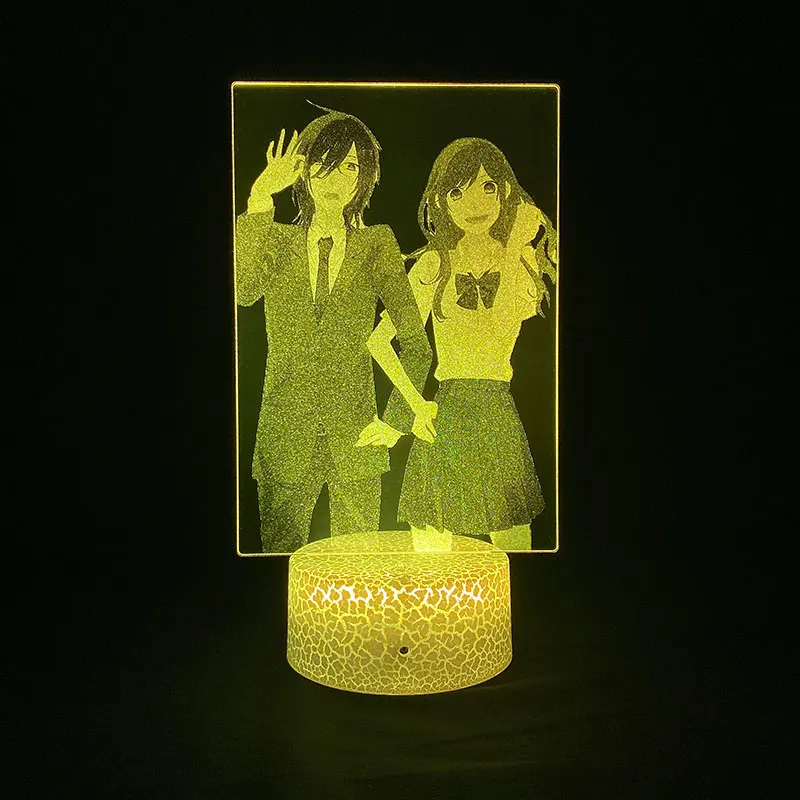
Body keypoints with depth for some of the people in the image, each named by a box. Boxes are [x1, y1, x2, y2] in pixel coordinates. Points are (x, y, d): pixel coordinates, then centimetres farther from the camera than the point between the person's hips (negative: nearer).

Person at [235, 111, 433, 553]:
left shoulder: (376, 244, 4)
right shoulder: (278, 240, 6)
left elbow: (415, 342, 3)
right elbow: (242, 291, -16)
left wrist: (396, 419, -4)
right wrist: (260, 199, -15)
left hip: (355, 437, 0)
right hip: (285, 436, 1)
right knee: (280, 551, 8)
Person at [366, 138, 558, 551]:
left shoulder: (522, 256, 7)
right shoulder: (435, 262, 1)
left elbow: (498, 332, -12)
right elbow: (379, 340, 2)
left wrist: (517, 247, -8)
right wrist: (416, 405, -3)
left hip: (501, 413, 2)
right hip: (446, 414, -2)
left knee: (514, 547, 7)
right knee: (432, 560, 1)